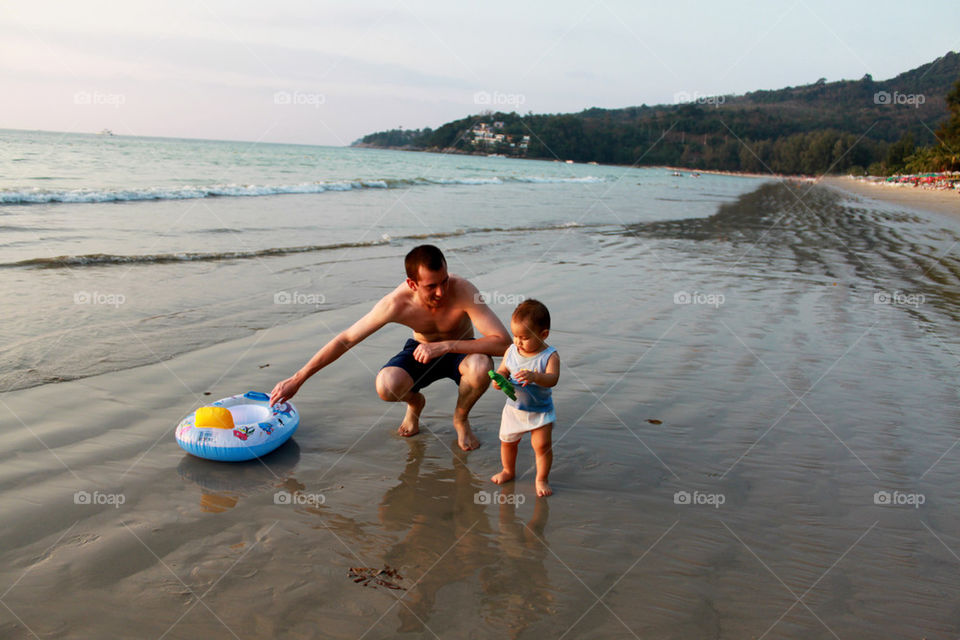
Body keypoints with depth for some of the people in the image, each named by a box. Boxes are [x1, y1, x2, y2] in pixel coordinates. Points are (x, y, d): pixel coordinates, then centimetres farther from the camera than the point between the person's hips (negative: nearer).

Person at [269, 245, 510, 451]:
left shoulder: (463, 291, -34)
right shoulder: (397, 303, -29)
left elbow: (503, 342, -38)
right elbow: (346, 339, -20)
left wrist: (444, 346, -42)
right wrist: (297, 379, -18)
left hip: (459, 351, -1)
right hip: (421, 350, 1)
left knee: (481, 366, -37)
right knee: (386, 386, -31)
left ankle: (461, 418, -3)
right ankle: (415, 402, 9)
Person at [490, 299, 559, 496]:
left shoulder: (550, 356, -19)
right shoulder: (511, 351, -6)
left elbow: (552, 379, -32)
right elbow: (502, 370, 4)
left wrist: (535, 376, -52)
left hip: (540, 411, -4)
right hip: (514, 407, 4)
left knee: (542, 445, -2)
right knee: (507, 441, 15)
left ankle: (541, 479, 21)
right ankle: (508, 470, 41)